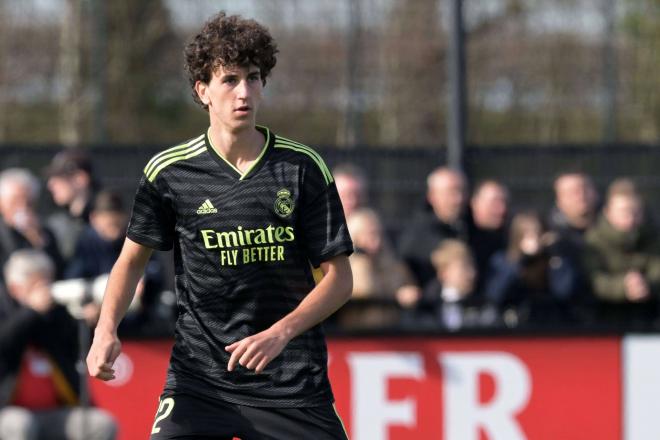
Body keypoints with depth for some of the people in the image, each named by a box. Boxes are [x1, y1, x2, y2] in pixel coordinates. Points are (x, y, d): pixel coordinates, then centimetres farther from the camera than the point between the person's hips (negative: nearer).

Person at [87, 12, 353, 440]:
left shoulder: (304, 168, -2)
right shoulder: (169, 172, -1)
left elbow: (339, 276, -1)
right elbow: (133, 258, 12)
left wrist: (281, 332, -16)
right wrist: (106, 330, -5)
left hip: (293, 383, 0)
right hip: (199, 377, 0)